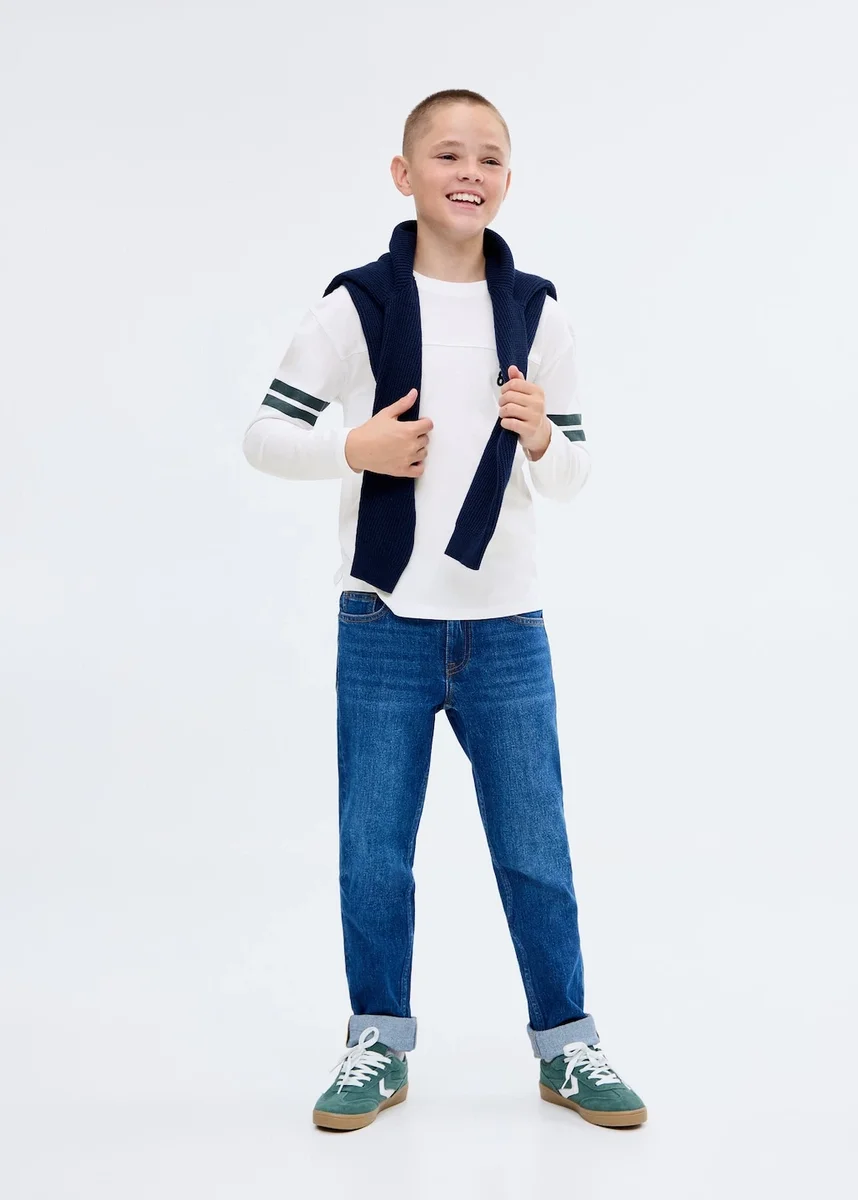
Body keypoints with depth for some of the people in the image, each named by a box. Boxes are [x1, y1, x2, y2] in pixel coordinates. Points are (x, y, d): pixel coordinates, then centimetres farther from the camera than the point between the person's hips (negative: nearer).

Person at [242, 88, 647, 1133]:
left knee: (536, 854, 9)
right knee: (373, 855, 9)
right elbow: (264, 435, 1)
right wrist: (356, 448, -15)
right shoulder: (357, 305, -3)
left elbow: (572, 482, 8)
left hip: (507, 628, 2)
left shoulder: (538, 314, 5)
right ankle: (378, 1045, 26)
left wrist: (542, 437, -13)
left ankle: (565, 1044, 25)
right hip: (384, 626, -1)